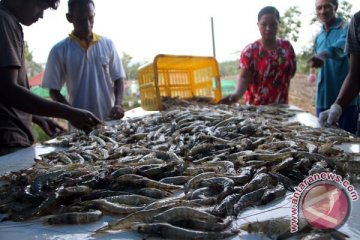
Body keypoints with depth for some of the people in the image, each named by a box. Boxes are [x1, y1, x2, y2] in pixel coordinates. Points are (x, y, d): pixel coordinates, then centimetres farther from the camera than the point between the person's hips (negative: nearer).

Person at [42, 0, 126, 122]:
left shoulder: (107, 44, 4)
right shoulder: (59, 50, -3)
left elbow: (118, 78, 9)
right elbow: (54, 91, 0)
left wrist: (118, 104, -9)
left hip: (110, 120, 2)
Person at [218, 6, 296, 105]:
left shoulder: (286, 46, 2)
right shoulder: (250, 50, -10)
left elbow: (292, 72, 13)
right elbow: (244, 77, -16)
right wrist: (237, 95, -32)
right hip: (257, 106, -4)